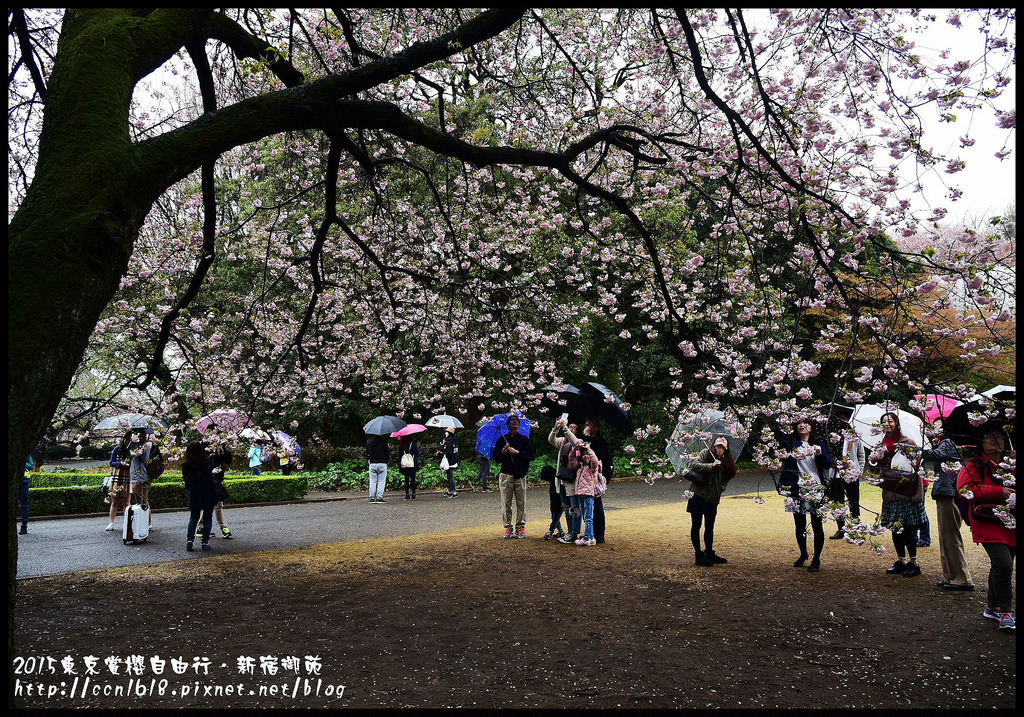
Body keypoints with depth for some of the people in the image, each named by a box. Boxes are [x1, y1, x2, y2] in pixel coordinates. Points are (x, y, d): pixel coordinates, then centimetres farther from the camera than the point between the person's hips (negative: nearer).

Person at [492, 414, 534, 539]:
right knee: (506, 503, 1)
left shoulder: (524, 440, 7)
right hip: (505, 475, 1)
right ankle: (507, 527, 8)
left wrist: (517, 452, -12)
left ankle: (521, 527, 10)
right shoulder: (502, 440, 10)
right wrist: (502, 452, -11)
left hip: (520, 475, -1)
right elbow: (495, 457, 9)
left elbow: (530, 456, 0)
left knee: (521, 503, 1)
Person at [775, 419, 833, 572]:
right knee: (799, 525, 11)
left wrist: (820, 453, -20)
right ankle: (803, 554, 30)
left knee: (817, 525, 0)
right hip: (797, 490, 1)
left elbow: (828, 465, -3)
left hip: (816, 490, -1)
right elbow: (776, 431, -12)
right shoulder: (791, 442, 5)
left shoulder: (818, 444, 5)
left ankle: (816, 559, 10)